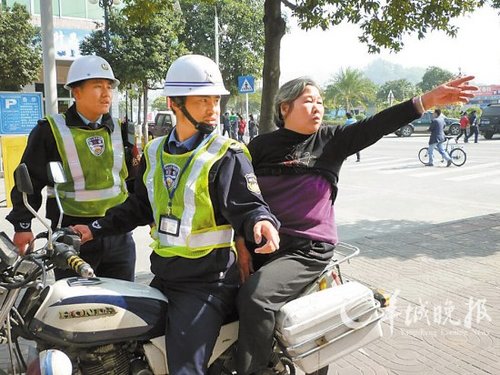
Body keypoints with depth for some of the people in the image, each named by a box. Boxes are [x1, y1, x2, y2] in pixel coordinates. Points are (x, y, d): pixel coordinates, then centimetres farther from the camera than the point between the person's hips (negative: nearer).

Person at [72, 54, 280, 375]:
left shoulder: (227, 155, -11)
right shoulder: (154, 152, 9)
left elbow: (247, 205, -19)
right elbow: (139, 206, 18)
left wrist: (261, 221, -41)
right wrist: (96, 229, 16)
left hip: (208, 282, -7)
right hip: (163, 277, 7)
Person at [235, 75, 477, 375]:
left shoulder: (332, 140, 2)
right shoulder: (261, 146, 3)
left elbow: (375, 126, -11)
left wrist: (426, 101, -22)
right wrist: (241, 243, -7)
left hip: (308, 249, -3)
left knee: (255, 297, -23)